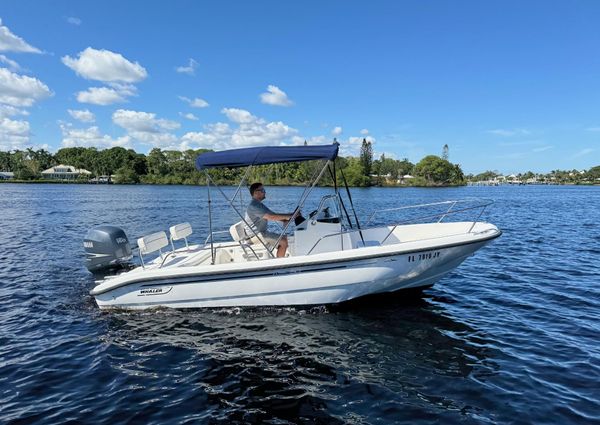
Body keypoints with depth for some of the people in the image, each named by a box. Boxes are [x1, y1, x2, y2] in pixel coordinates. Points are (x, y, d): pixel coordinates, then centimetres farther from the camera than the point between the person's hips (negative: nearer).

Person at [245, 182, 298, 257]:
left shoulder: (259, 204, 17)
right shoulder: (253, 205, -18)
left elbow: (274, 214, 10)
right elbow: (271, 217, -28)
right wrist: (288, 216, -23)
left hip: (261, 233, 11)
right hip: (255, 236, -11)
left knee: (285, 238, 12)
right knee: (283, 242, -17)